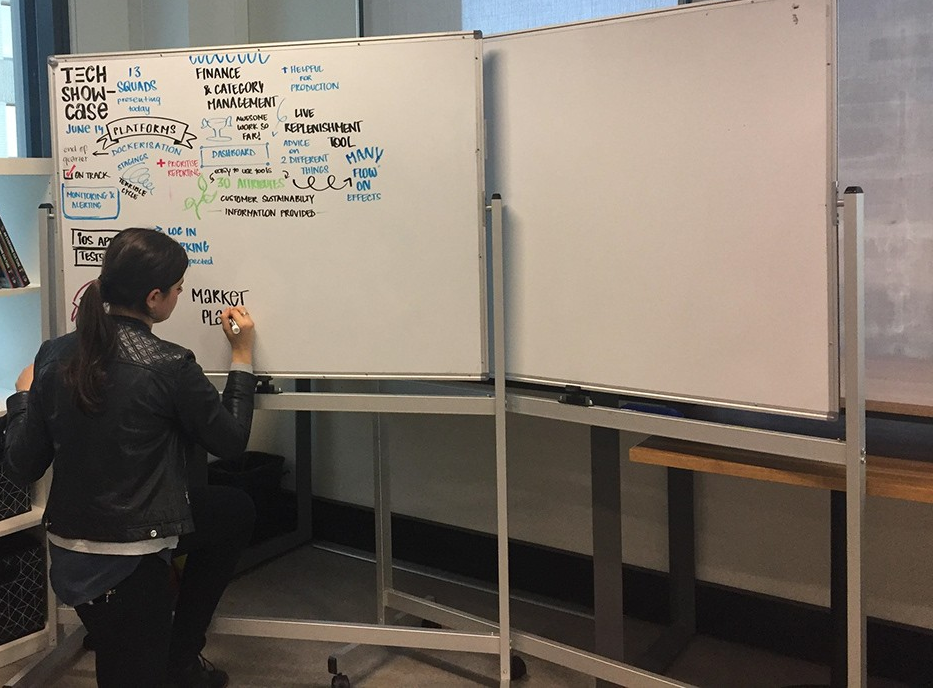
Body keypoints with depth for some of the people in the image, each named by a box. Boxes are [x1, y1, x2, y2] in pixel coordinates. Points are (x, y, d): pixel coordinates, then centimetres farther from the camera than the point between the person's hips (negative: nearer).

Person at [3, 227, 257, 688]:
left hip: (69, 552, 7)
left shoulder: (55, 355, -4)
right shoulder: (170, 366, -19)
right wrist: (242, 357, 5)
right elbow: (231, 443, -4)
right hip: (128, 565, -7)